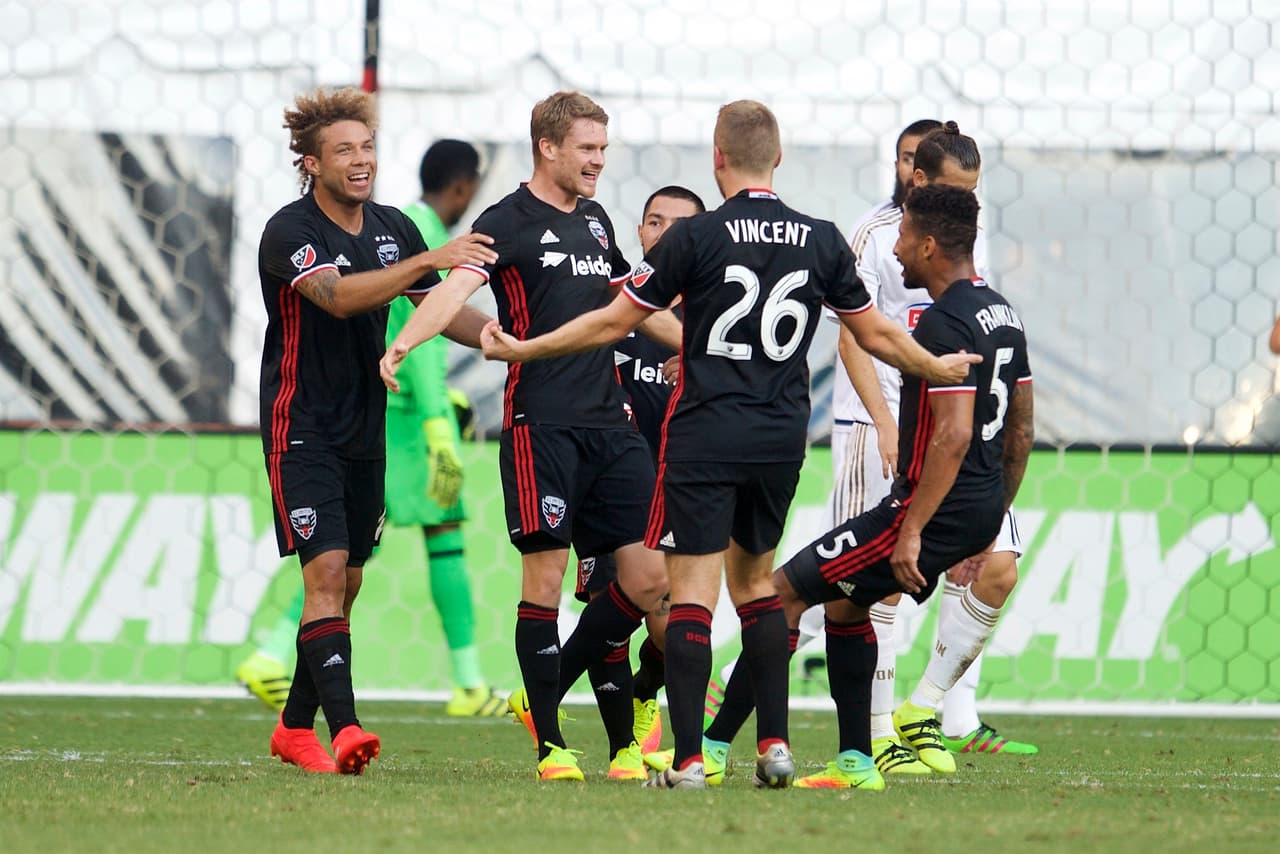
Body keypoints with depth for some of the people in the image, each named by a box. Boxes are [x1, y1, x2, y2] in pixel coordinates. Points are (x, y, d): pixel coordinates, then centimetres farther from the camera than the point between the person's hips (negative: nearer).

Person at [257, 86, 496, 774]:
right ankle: (344, 730, -26)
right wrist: (429, 260, -40)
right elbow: (339, 297, -32)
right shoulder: (289, 232, -15)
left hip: (365, 433, 7)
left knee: (346, 586, 10)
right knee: (325, 573, -17)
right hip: (301, 428, -7)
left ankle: (296, 728, 23)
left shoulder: (393, 228, 7)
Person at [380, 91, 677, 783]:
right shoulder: (508, 222, -4)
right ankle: (550, 744, 0)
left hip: (609, 426, 7)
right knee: (545, 577, -8)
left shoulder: (595, 222, 18)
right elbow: (456, 289, -20)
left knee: (646, 580, 3)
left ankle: (545, 696, 19)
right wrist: (403, 342, -37)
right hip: (541, 426, -7)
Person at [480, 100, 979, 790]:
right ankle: (774, 743, 11)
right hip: (782, 436, 4)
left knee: (691, 589, -4)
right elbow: (875, 334, 15)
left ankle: (688, 759, -11)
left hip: (705, 434, -4)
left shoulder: (696, 236, -8)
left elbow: (614, 322, -2)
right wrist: (939, 368, 34)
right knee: (754, 580, 19)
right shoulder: (821, 241, 4)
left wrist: (521, 349, 10)